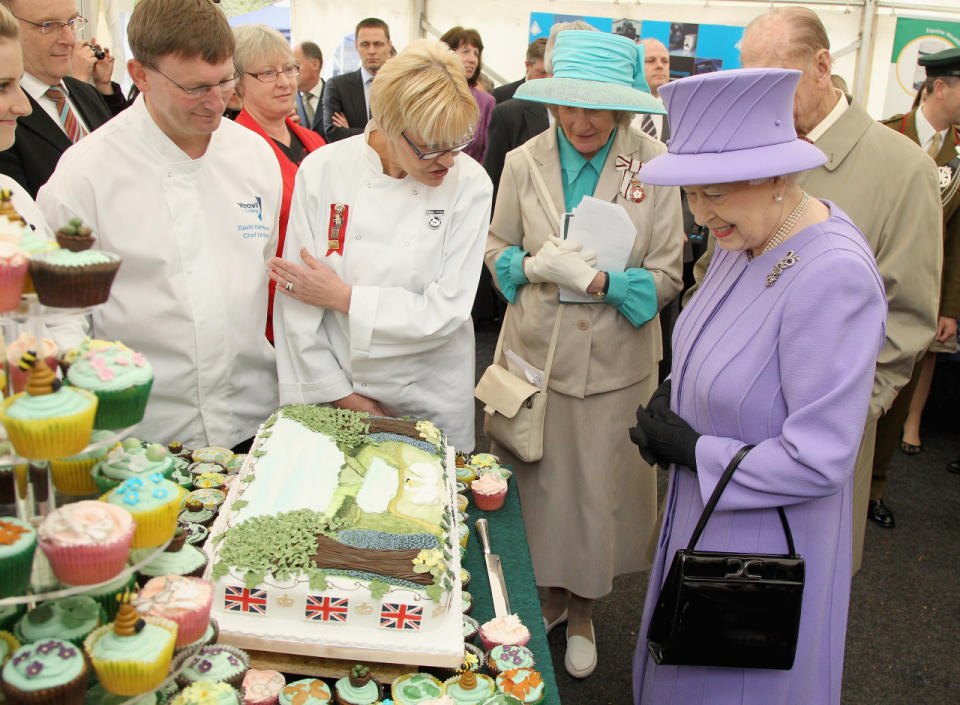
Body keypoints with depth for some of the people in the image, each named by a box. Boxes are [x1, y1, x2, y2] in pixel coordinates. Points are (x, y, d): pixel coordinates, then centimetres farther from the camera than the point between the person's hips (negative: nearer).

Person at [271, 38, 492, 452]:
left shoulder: (469, 183, -12)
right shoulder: (323, 170, -11)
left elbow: (447, 309, -15)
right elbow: (297, 302, -8)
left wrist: (343, 298, -15)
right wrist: (340, 394, -8)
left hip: (431, 399, 0)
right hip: (336, 390, 1)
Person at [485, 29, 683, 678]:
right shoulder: (524, 162, -1)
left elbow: (667, 275, -6)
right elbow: (497, 249, 7)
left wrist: (599, 280, -22)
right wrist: (536, 265, -15)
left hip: (615, 364, -1)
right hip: (535, 353, 2)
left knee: (600, 491, 11)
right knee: (538, 484, 12)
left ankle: (583, 609, 37)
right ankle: (549, 593, 39)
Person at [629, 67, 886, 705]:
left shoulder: (833, 276, -30)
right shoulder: (747, 237, -3)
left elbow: (819, 460, -29)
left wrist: (692, 450, -19)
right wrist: (671, 396, -4)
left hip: (766, 540, -8)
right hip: (705, 512, 8)